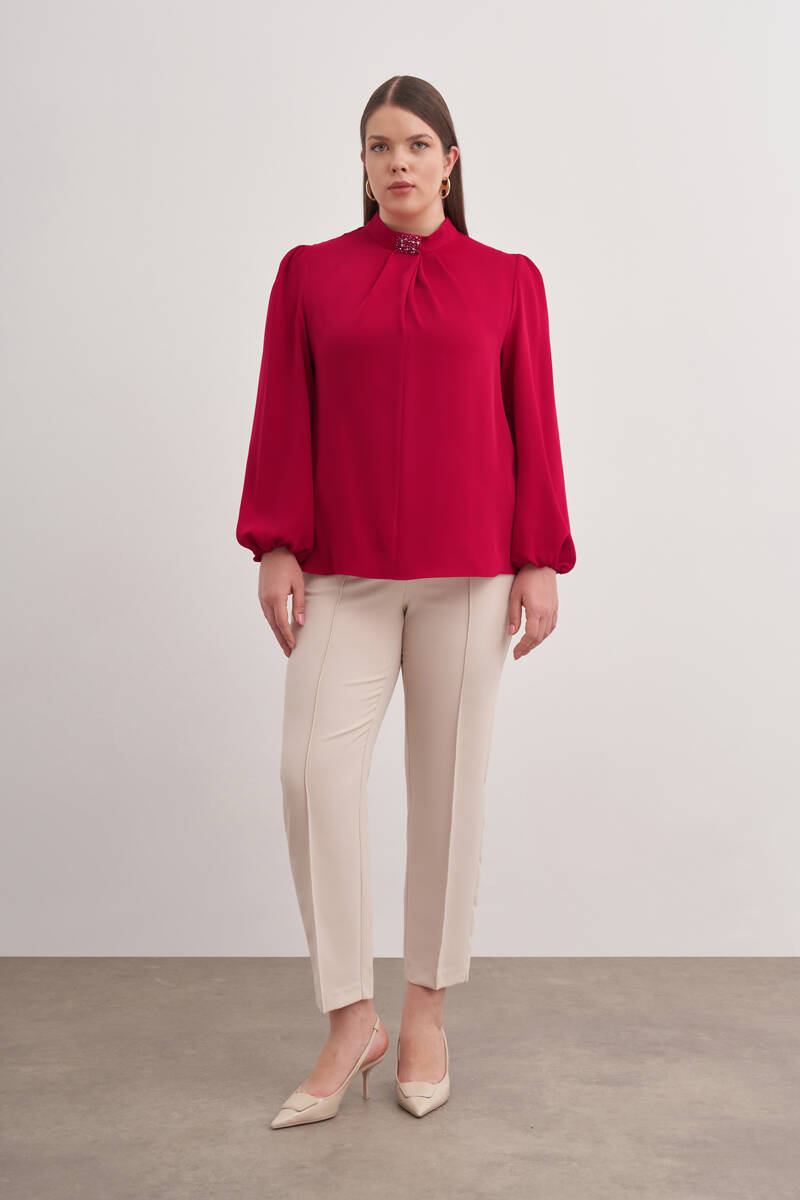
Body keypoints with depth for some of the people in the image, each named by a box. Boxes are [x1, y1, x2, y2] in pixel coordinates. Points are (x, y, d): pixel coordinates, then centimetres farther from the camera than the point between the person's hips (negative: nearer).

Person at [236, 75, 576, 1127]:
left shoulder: (508, 280, 7)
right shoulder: (310, 272, 9)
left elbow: (533, 427, 4)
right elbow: (283, 418, 5)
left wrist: (540, 562, -1)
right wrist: (275, 547, -3)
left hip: (468, 569, 0)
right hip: (344, 568, 1)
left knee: (449, 784, 4)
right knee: (314, 773, -10)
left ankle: (426, 1011, 22)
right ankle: (351, 1022, 7)